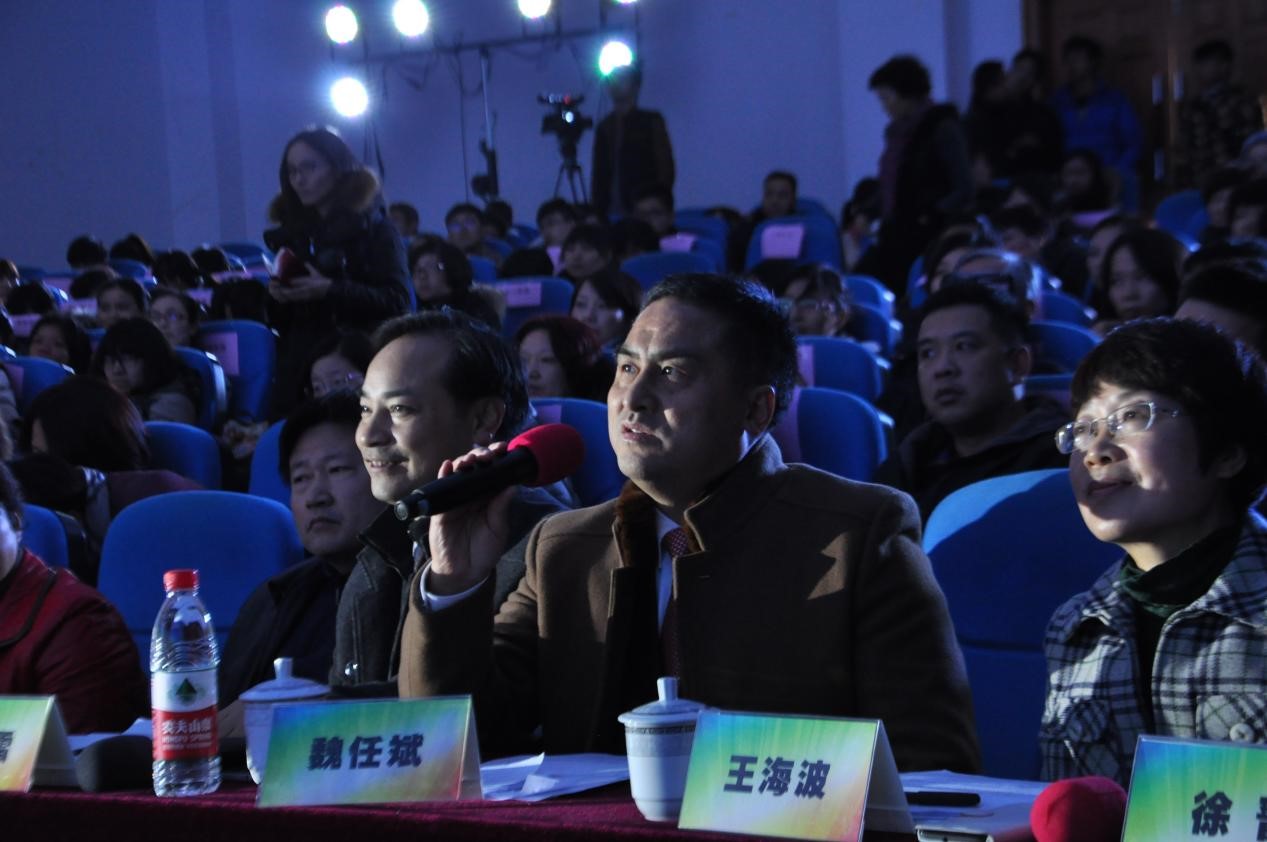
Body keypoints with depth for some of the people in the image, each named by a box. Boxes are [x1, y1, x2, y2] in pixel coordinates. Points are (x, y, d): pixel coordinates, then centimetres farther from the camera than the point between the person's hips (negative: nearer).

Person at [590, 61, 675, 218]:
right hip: (611, 210, 3)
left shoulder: (651, 121, 4)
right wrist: (596, 210, 5)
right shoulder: (604, 126, 16)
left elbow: (665, 168, -1)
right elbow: (598, 174, 15)